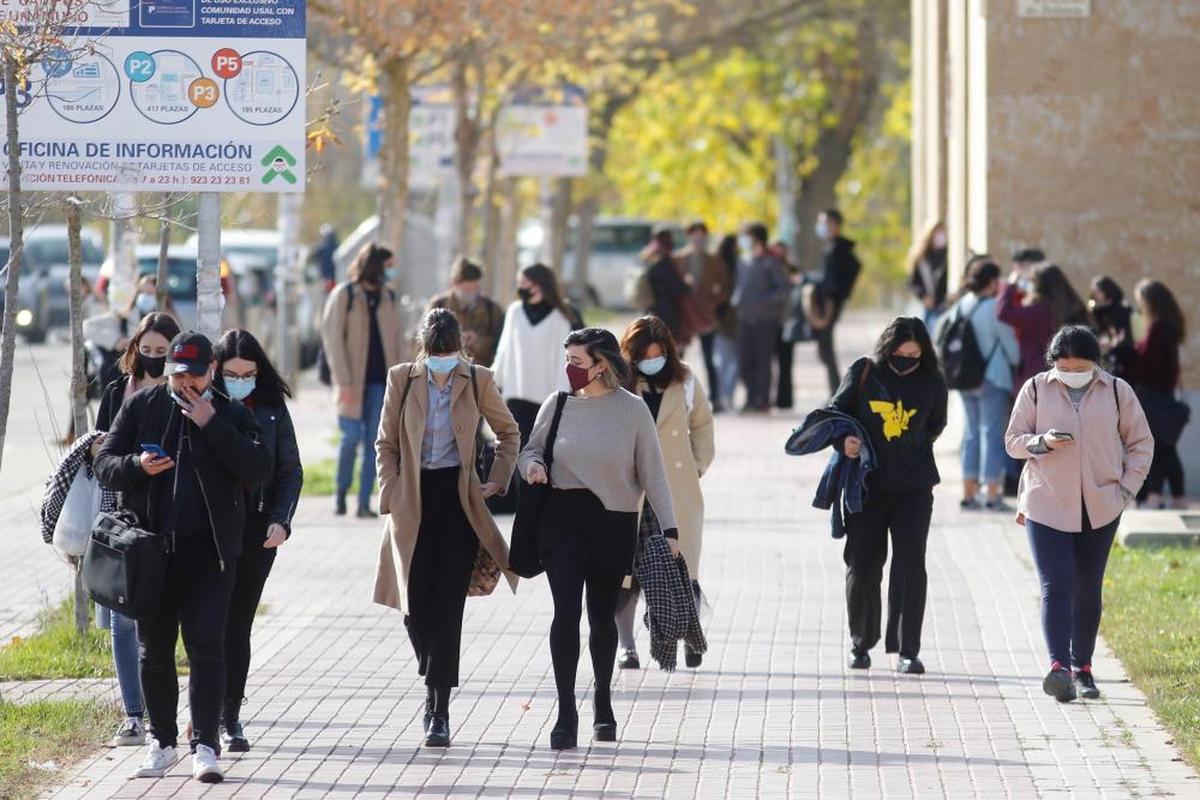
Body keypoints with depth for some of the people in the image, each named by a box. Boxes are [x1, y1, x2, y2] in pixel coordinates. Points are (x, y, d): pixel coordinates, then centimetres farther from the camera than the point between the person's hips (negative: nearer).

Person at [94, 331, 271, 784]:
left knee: (206, 647, -8)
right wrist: (137, 465, -15)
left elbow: (257, 470, -10)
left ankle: (205, 746, -8)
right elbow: (104, 465, 7)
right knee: (154, 650, 9)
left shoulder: (232, 416, 4)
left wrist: (211, 424, -14)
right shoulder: (140, 407, 8)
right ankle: (162, 742, 21)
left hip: (208, 552, -2)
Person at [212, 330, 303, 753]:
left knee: (238, 623, 3)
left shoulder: (271, 408, 7)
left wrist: (280, 519, -4)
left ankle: (229, 715, 8)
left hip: (257, 531, 2)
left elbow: (291, 471, 10)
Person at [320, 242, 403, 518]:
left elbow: (397, 340, 16)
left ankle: (364, 503, 2)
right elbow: (332, 339, -6)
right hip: (354, 381, -4)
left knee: (373, 441, 0)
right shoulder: (343, 296, -2)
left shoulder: (389, 298, 13)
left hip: (381, 381, 4)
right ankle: (341, 493, 13)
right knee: (351, 437, -6)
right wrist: (343, 381, -13)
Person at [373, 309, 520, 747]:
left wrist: (497, 480, 6)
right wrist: (392, 493, -1)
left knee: (447, 605, -6)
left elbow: (509, 432, 16)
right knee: (415, 605, -1)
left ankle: (439, 708, -3)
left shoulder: (477, 381, 1)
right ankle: (434, 684, 27)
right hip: (413, 503, 1)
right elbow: (386, 443, 9)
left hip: (458, 498, -1)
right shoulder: (402, 379, 3)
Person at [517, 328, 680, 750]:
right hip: (563, 519, 0)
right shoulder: (558, 405, 3)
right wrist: (532, 465, -8)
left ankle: (603, 702, 32)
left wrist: (668, 527, -2)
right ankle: (566, 713, -10)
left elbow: (652, 473, 2)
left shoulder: (632, 410, -1)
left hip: (614, 523, 0)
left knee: (602, 616, 10)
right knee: (566, 610, -12)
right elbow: (531, 448, 16)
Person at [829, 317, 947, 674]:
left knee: (910, 564, -10)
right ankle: (861, 643, 25)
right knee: (862, 566, 6)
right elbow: (836, 412, 4)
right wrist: (844, 439, -14)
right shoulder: (864, 373, -3)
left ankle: (907, 649, -5)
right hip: (866, 485, 0)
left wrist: (913, 450, 3)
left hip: (914, 487, 0)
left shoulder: (931, 383, 1)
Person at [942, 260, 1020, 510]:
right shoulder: (994, 308, -15)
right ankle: (992, 495, -1)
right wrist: (1020, 364, 7)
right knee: (992, 432, -1)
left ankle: (969, 494, 15)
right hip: (993, 379, -6)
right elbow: (1010, 344, -10)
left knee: (971, 431, 14)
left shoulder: (959, 306, 4)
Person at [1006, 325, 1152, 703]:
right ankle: (1059, 667, -24)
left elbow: (1141, 443, 11)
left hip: (1099, 508, 2)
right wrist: (1042, 442, -16)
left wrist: (1127, 488, 0)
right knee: (1056, 586, -13)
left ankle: (1082, 667, 20)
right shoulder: (1035, 389, 1)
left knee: (1088, 590, 9)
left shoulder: (1117, 392, 2)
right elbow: (1013, 440, 5)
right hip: (1046, 506, -2)